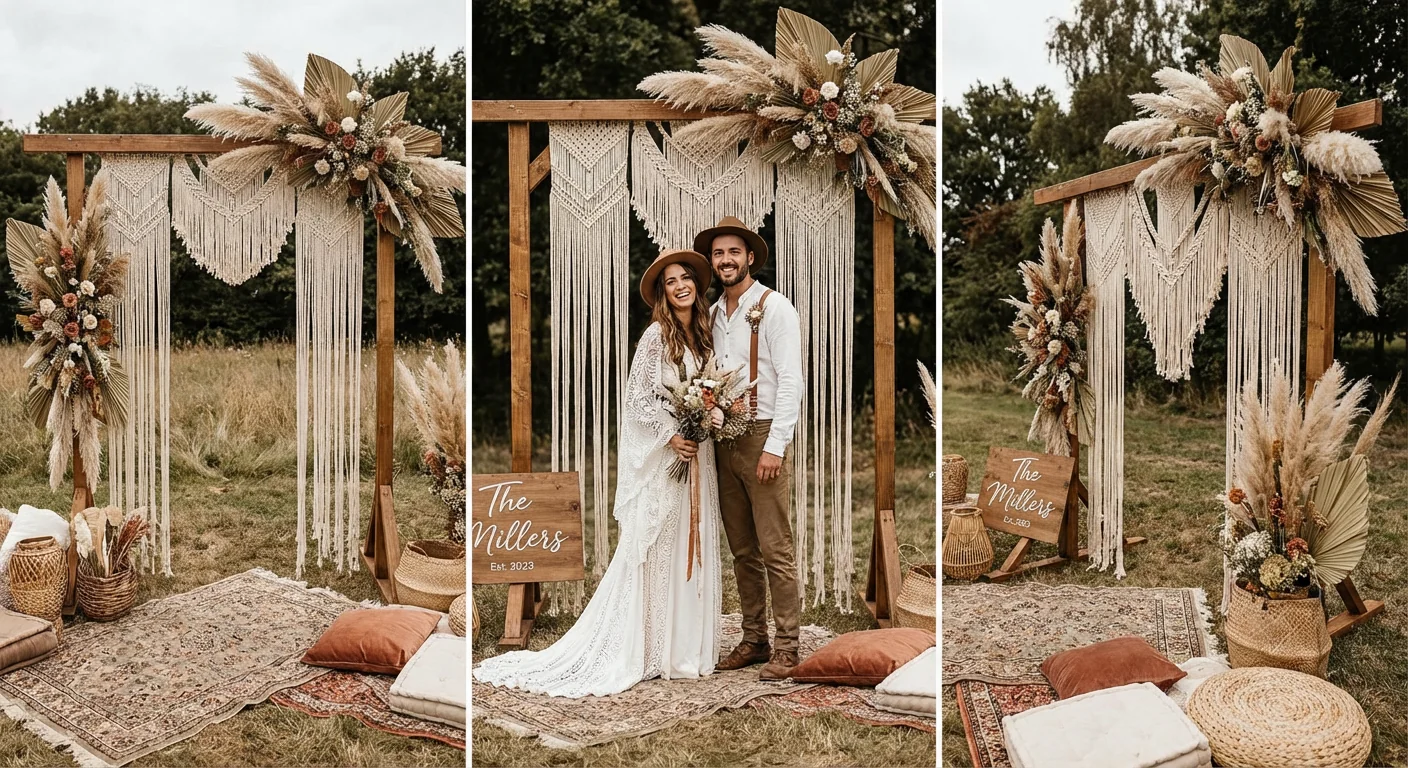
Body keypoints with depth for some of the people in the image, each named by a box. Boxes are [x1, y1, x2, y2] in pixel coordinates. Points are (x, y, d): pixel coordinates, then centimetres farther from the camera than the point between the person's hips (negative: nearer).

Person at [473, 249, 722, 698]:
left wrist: (715, 414, -3)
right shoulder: (656, 335, -9)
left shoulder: (703, 335, 11)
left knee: (691, 549, 11)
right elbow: (638, 396, -13)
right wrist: (672, 436, -19)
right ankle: (651, 649, 9)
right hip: (661, 453, -7)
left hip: (697, 453, 7)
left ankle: (685, 643, 21)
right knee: (655, 549, -1)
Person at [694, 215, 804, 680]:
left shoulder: (774, 307, -5)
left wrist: (775, 446, -17)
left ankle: (786, 648, 5)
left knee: (775, 549, -4)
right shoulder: (713, 315, 15)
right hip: (723, 438, 7)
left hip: (762, 437, -6)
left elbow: (790, 380, -11)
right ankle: (754, 640, 21)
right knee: (742, 550, 12)